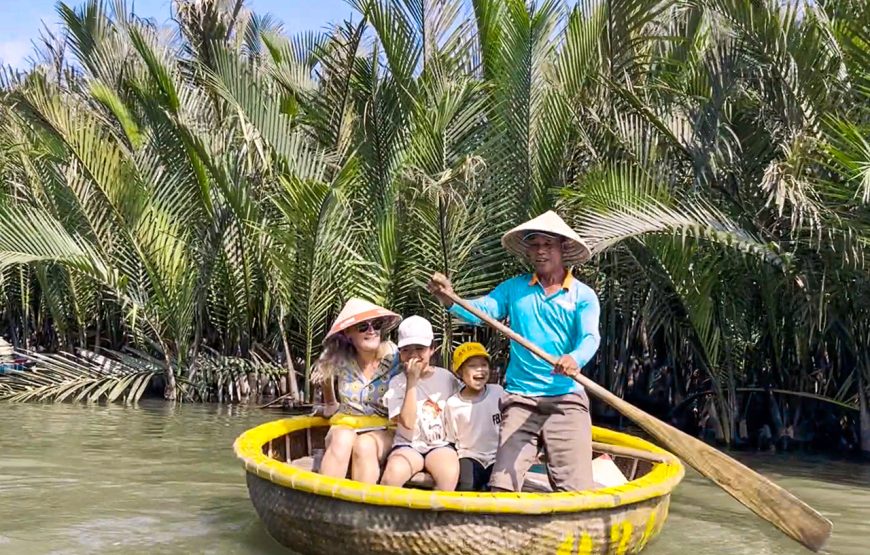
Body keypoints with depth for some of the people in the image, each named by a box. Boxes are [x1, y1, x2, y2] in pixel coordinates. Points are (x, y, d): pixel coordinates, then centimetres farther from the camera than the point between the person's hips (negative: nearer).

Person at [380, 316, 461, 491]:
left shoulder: (446, 378, 5)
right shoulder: (397, 383, -1)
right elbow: (408, 422, -14)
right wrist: (412, 381, -16)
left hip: (441, 444, 1)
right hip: (408, 445, -1)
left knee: (450, 473, -32)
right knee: (394, 472, -34)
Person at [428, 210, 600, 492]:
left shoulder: (583, 295, 5)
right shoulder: (514, 288, 11)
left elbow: (590, 337, -9)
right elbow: (480, 310, -1)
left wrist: (576, 359, -32)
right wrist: (450, 300, -22)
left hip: (567, 399, -1)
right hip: (520, 399, 1)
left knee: (576, 489, -7)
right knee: (502, 485, -6)